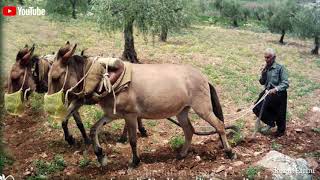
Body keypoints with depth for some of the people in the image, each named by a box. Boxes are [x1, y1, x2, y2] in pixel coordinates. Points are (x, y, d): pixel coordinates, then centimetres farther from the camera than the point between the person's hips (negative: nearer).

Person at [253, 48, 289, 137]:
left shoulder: (280, 68, -14)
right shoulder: (266, 68, 4)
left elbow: (285, 83, -18)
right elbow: (262, 82, 9)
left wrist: (276, 89, -34)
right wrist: (263, 74, -9)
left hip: (279, 94, -6)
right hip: (268, 92, 6)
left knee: (279, 114, 8)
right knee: (257, 108, -2)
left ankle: (281, 131, 35)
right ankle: (270, 123, 20)